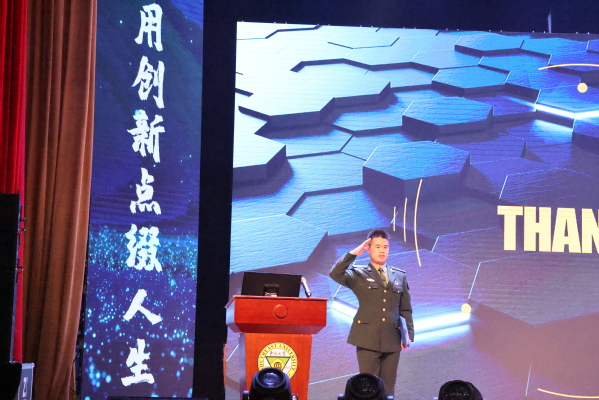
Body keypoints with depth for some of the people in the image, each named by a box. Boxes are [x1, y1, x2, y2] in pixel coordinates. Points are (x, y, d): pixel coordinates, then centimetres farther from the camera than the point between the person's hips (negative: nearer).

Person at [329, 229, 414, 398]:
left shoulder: (400, 276, 13)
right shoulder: (359, 274, 4)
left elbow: (405, 309, 14)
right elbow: (335, 274, -14)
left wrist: (409, 334, 5)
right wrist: (354, 253, -12)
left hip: (392, 339, 3)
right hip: (368, 338, -3)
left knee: (388, 387, 7)